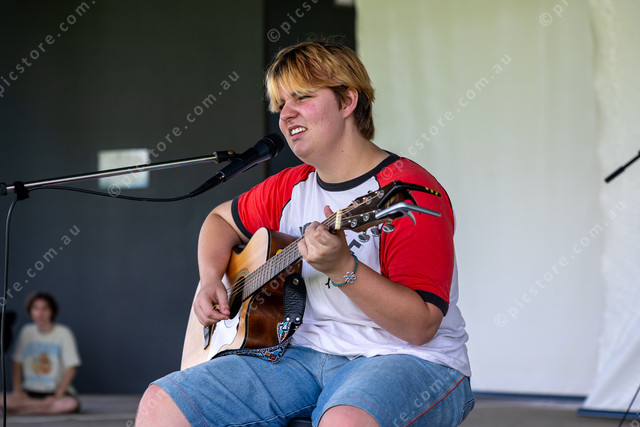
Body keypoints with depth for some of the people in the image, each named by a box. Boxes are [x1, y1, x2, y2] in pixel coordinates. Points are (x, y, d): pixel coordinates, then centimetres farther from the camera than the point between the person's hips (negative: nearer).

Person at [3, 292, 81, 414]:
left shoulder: (63, 333, -3)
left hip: (57, 391, -2)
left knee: (72, 404, -36)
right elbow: (17, 363, 11)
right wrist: (17, 390, -4)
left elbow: (71, 368, -6)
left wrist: (57, 396, -15)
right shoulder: (26, 332, 8)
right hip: (29, 391, 2)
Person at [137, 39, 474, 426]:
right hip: (306, 353, 7)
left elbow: (422, 326, -19)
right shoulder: (290, 188, 12)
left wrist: (341, 268, -31)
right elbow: (223, 218, 32)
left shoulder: (408, 191, -11)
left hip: (408, 361, -7)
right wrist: (210, 280, 13)